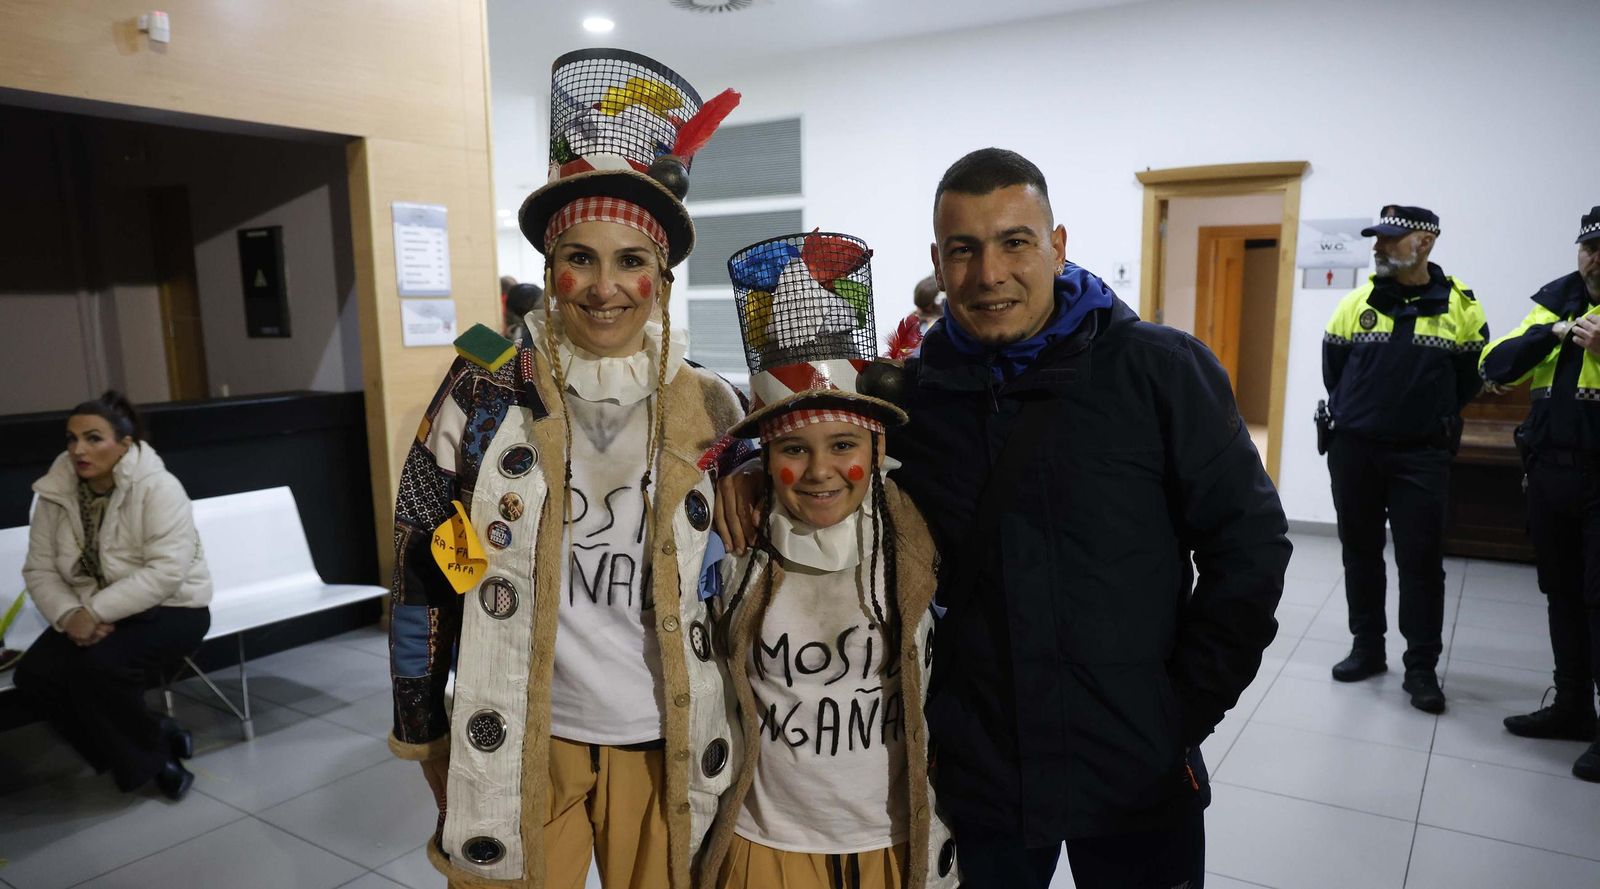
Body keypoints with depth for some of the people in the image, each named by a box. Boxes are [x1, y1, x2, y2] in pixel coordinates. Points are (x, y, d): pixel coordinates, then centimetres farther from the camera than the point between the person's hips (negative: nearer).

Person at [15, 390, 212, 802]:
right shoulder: (55, 494, -1)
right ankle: (152, 738, 0)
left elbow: (166, 571, -25)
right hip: (92, 613, 6)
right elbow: (39, 570, -1)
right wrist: (70, 615, -19)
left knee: (97, 666, -30)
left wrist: (95, 611, -29)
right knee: (34, 674, -17)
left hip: (170, 609, -6)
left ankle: (150, 754, -4)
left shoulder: (159, 488, -18)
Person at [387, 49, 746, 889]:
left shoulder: (711, 409, -5)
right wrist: (426, 739, 2)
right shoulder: (482, 397, -9)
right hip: (516, 742, -1)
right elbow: (421, 580, -2)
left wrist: (739, 729, 9)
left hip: (666, 745, 1)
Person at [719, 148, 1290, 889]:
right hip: (975, 773, 2)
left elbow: (1248, 546, -4)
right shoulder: (911, 391, -1)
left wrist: (1184, 709, -6)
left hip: (1138, 777, -1)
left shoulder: (1161, 369, -9)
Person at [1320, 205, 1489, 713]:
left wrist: (1434, 417, 9)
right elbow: (1332, 365, 14)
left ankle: (1422, 667, 10)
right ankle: (1367, 649, 24)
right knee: (1360, 552, 10)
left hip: (1421, 455, -2)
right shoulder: (1357, 302, 2)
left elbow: (1472, 376, 8)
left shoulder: (1460, 307, -2)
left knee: (1421, 560, 0)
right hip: (1353, 450, 2)